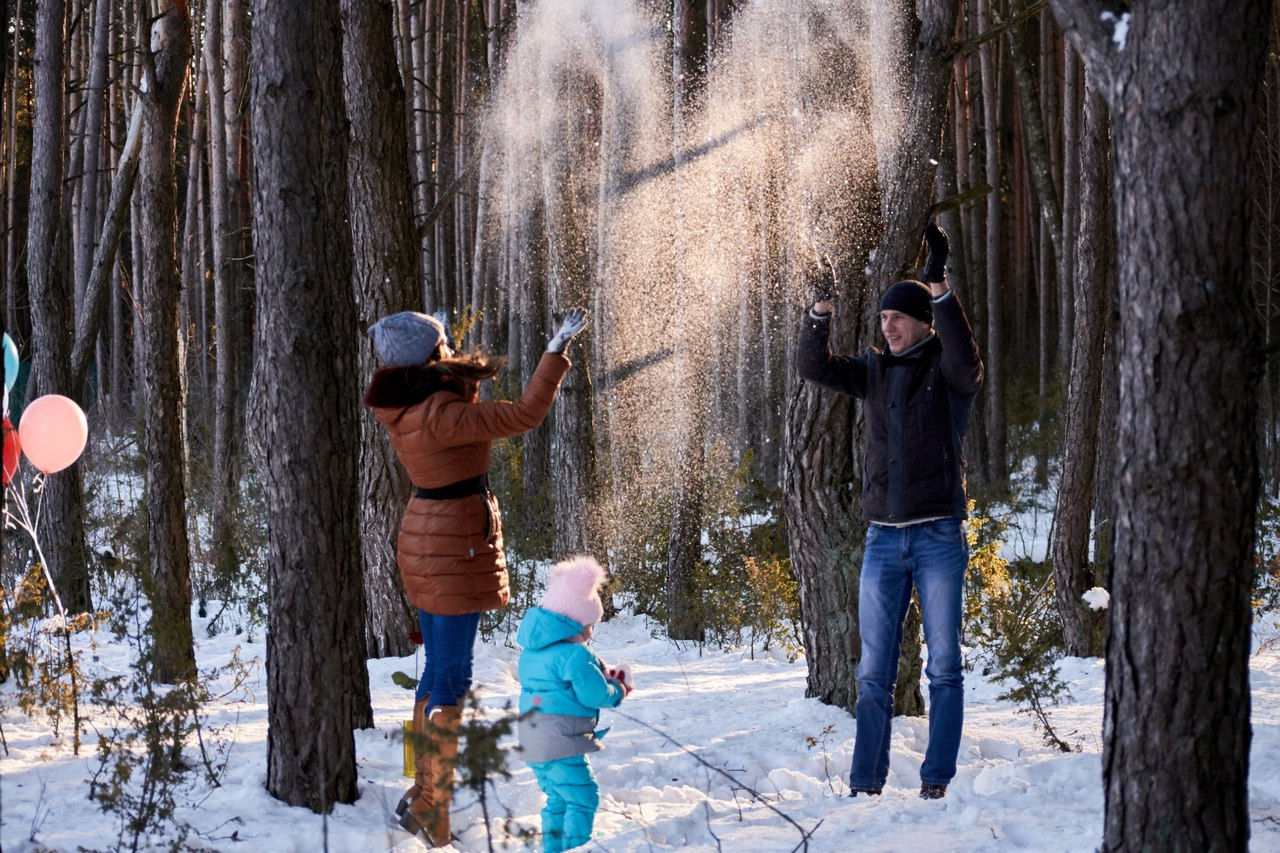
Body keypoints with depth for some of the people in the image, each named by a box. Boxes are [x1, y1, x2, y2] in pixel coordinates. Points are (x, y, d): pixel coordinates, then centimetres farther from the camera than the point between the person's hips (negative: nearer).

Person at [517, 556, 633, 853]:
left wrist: (603, 676, 19)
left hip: (532, 739, 10)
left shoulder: (532, 652, 15)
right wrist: (618, 691, 7)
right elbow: (594, 694, -15)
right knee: (582, 797, -6)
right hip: (560, 743, -10)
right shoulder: (575, 655, -15)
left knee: (557, 798, 19)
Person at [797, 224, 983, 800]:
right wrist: (821, 309, -18)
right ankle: (865, 784, 7)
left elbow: (966, 360, -24)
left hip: (939, 537, -4)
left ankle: (936, 779, 3)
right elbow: (815, 368, -2)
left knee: (943, 666, -1)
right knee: (873, 673, 4)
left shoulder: (946, 370, -2)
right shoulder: (875, 371, 10)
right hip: (883, 540, 4)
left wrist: (939, 286, -31)